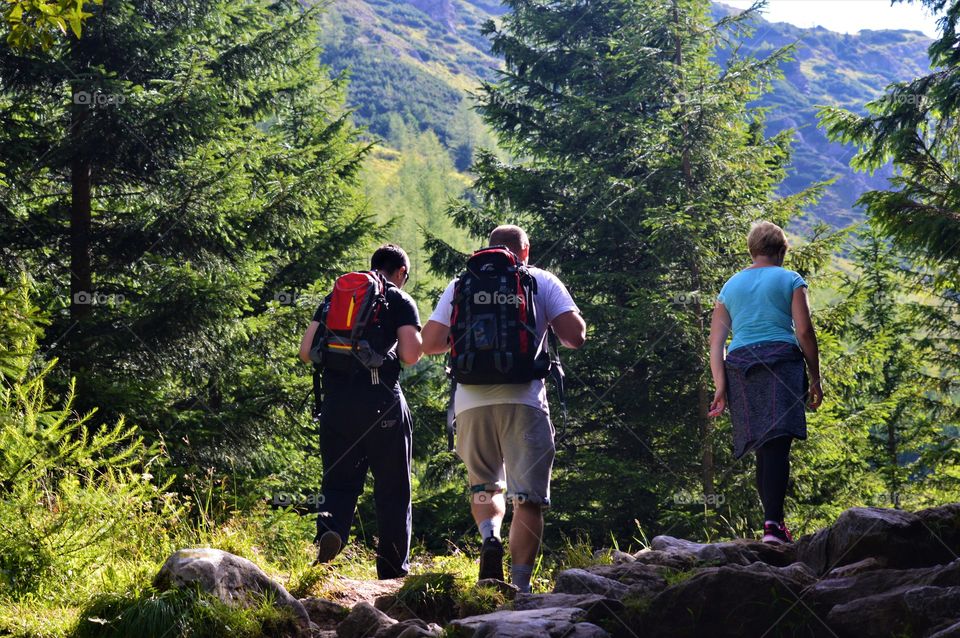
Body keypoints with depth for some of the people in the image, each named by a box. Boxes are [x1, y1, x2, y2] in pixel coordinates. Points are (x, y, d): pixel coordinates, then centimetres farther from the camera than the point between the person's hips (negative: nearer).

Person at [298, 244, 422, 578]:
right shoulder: (400, 301, 5)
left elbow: (306, 351, 9)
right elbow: (410, 355, -7)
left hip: (336, 401, 3)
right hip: (382, 402, -3)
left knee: (339, 483, 10)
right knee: (392, 490, 7)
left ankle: (330, 527, -22)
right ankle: (393, 573, 7)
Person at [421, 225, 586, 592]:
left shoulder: (461, 284, 14)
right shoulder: (543, 282, 9)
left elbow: (430, 343, 8)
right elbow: (575, 336, -1)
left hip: (471, 400, 2)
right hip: (523, 400, -2)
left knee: (485, 486, 20)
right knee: (527, 498, 2)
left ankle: (489, 537, -10)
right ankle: (520, 586, -7)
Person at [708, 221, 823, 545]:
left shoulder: (730, 286, 20)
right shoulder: (790, 280, 9)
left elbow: (716, 341, 11)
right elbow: (804, 330, -1)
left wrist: (721, 386, 6)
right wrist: (815, 377, 5)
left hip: (738, 365, 4)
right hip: (781, 360, -4)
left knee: (763, 448, 12)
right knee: (778, 443, -14)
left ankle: (775, 521, 14)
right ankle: (772, 524, -27)